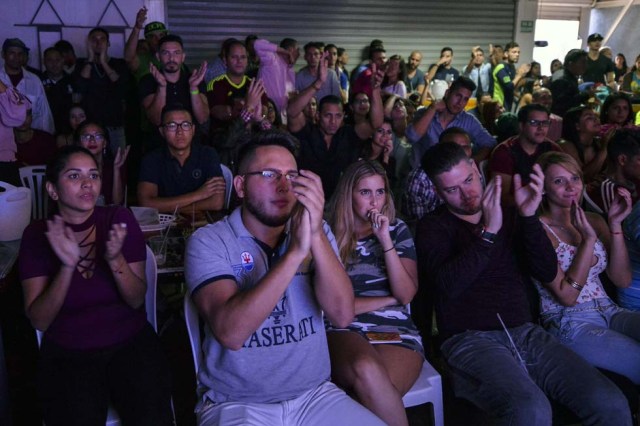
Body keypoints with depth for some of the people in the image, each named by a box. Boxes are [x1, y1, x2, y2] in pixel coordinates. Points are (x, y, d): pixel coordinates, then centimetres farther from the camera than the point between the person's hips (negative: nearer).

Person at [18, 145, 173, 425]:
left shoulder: (119, 220, -2)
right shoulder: (37, 235, -2)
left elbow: (136, 300, -5)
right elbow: (39, 321, -9)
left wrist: (115, 259, -23)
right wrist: (67, 266, -24)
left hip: (130, 342, 0)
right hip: (66, 353, 0)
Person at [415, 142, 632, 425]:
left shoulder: (509, 216, 17)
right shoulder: (432, 228, 4)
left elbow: (547, 273, 5)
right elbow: (449, 285, -14)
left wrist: (529, 216, -8)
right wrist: (488, 232, -21)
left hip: (525, 333, 5)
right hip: (471, 339, -4)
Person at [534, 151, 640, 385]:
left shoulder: (594, 221, 12)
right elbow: (567, 296, -13)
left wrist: (615, 225, -5)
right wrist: (589, 239, -16)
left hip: (610, 313, 6)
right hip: (569, 324, -6)